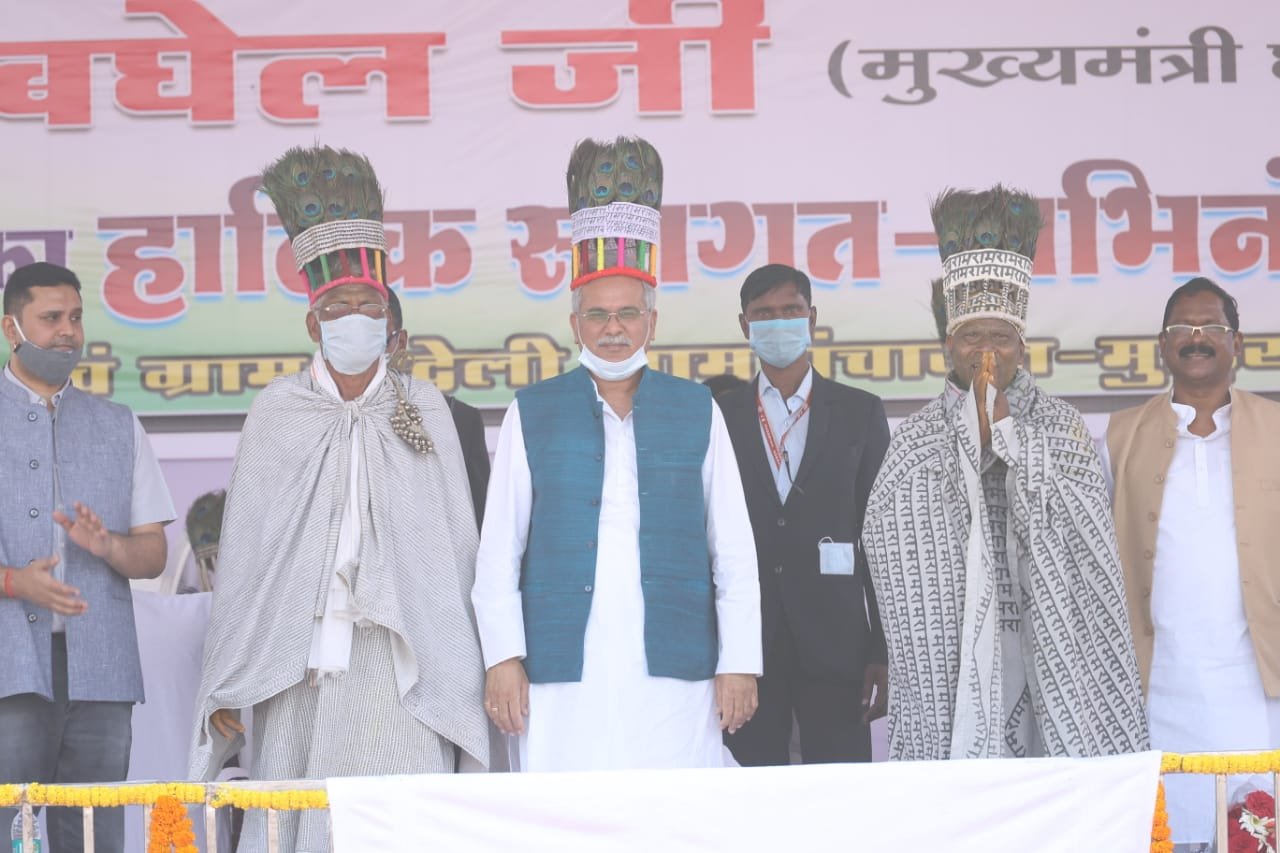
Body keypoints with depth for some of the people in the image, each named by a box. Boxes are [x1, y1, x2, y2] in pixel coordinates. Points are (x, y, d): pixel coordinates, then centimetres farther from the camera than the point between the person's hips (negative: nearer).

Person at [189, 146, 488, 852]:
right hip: (296, 656, 0)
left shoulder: (424, 410, 10)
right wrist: (226, 684, 3)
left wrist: (457, 674, 3)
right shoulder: (277, 410, 9)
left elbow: (454, 545, 9)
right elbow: (243, 550, 7)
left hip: (397, 661, 0)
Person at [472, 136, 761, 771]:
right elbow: (497, 552, 7)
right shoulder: (532, 414, 10)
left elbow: (733, 553, 10)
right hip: (562, 684, 0)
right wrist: (503, 658, -3)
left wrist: (739, 662, 2)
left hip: (674, 677, 1)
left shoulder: (696, 411, 12)